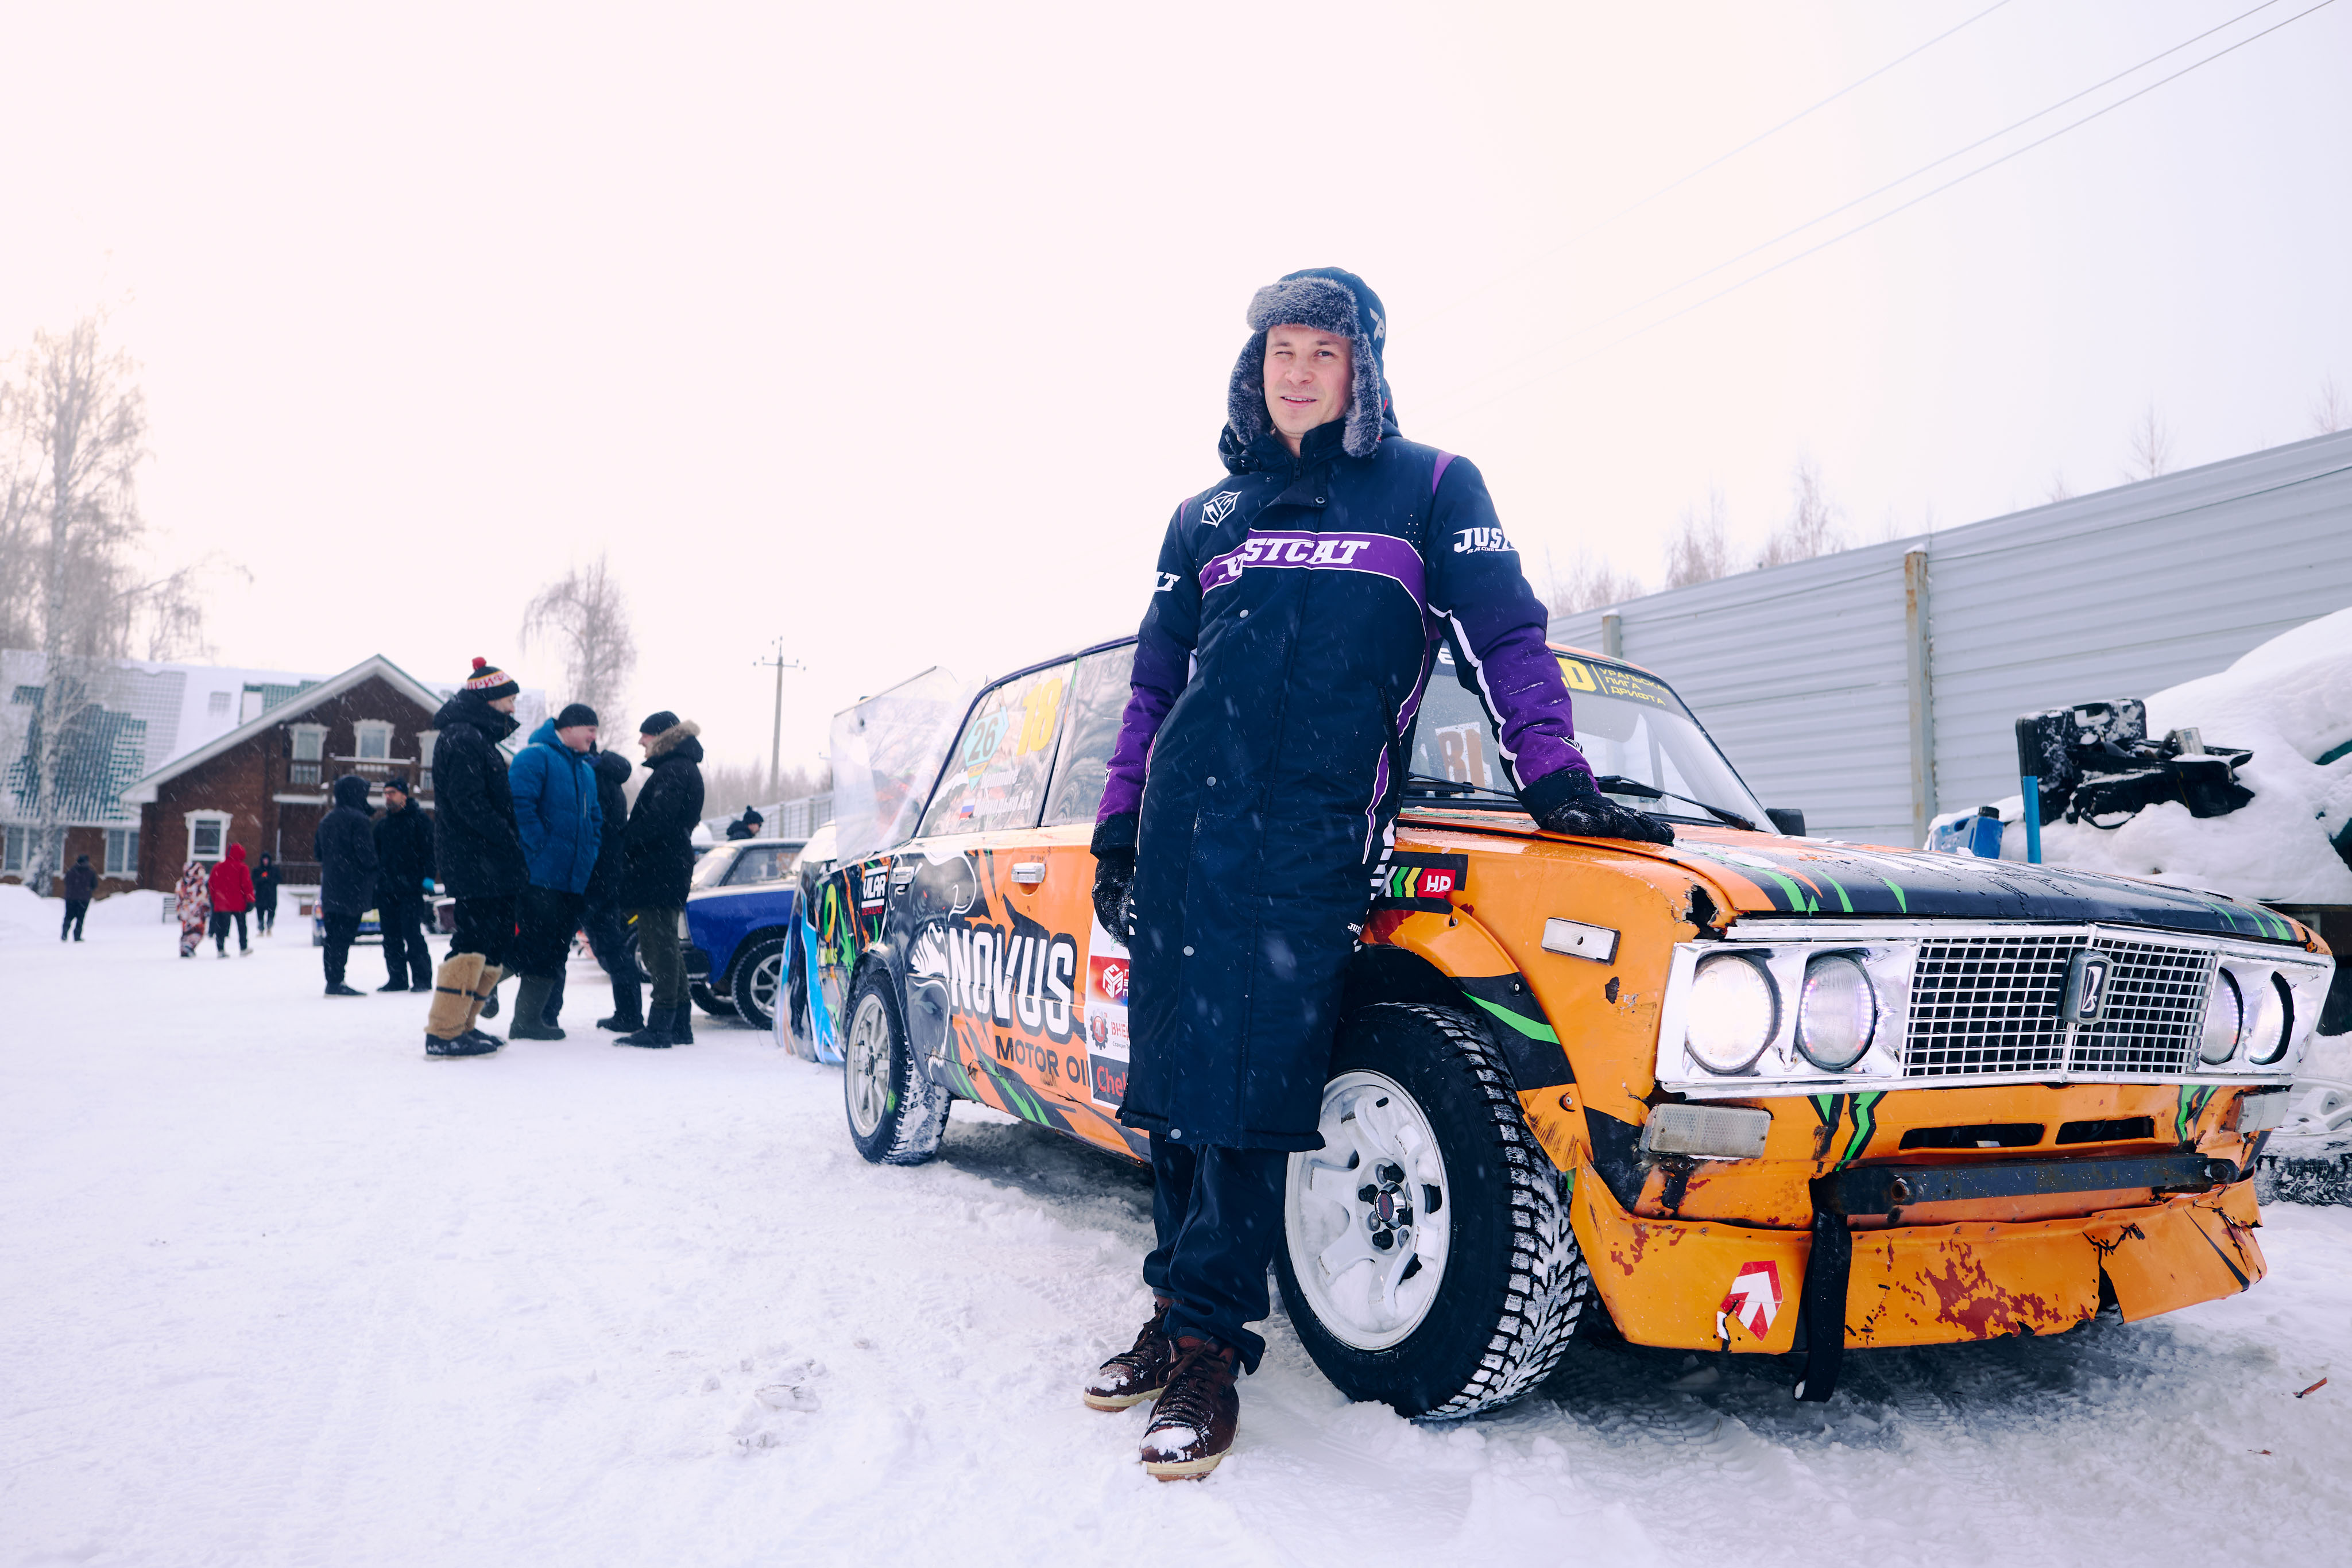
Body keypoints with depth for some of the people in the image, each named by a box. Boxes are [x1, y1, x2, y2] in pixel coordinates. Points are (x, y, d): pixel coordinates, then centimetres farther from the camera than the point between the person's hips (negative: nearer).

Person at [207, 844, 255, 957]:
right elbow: (247, 885, -9)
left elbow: (212, 887, 13)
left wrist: (215, 901, 21)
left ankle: (221, 950, 0)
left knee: (221, 927, 7)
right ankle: (243, 949, 13)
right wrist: (250, 900, -4)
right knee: (241, 926, 9)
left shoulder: (217, 868, 8)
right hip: (238, 904, -3)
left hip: (221, 904, 3)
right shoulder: (241, 868, -7)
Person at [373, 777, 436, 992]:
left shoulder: (419, 819, 0)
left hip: (410, 888, -6)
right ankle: (397, 979, 13)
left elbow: (429, 849, -5)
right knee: (391, 937, 6)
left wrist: (428, 878, -13)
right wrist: (376, 882, 16)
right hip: (386, 890, 6)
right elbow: (376, 854, 24)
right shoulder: (382, 823, 18)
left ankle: (422, 978, -5)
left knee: (412, 934, -10)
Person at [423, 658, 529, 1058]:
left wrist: (510, 842, 14)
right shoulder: (463, 738, -11)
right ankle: (443, 1033, -7)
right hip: (474, 862, -11)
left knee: (497, 939, 12)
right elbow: (467, 801, -20)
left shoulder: (477, 737, 22)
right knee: (474, 940, -11)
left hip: (490, 863, 11)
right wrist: (510, 841, -18)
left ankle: (462, 1025, 19)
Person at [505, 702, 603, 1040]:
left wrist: (590, 855, 13)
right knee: (539, 945, -9)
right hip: (542, 876, -8)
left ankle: (542, 1016, 16)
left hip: (575, 879, 8)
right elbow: (521, 805, -17)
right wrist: (540, 848, -19)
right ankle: (526, 1021, -3)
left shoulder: (587, 770, 21)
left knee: (557, 949, 9)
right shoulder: (536, 757, -5)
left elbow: (596, 818, 27)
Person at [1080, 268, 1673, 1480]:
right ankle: (1178, 1312, 19)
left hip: (1315, 834, -4)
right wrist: (1116, 834, 17)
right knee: (1173, 1074, 6)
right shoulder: (1206, 517, 20)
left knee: (1254, 1086, -7)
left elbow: (1504, 638, 8)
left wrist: (1552, 778, -5)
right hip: (1185, 824, 4)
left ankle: (1206, 1345, 4)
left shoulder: (1430, 490, 11)